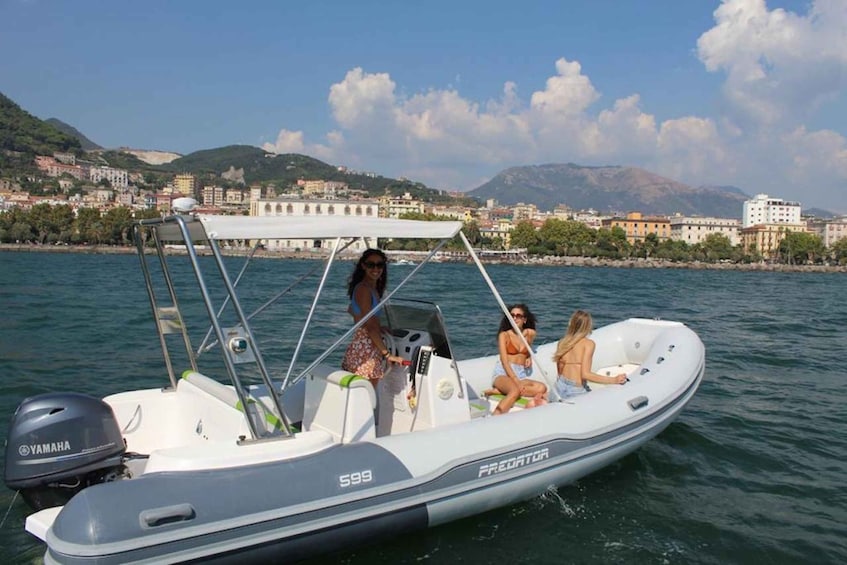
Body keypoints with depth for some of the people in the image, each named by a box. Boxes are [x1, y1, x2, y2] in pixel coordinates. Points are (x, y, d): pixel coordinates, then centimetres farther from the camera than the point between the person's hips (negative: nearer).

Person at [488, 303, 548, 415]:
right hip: (503, 373, -5)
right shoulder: (504, 335, -1)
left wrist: (529, 358, 9)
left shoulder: (530, 334, 10)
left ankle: (499, 390, -24)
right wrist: (516, 381, -21)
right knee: (515, 390, -38)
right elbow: (504, 361, -10)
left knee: (542, 388, -26)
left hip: (521, 375, 5)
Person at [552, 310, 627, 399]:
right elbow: (585, 374, -16)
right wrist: (614, 380, -14)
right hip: (576, 390, -6)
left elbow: (560, 371, 12)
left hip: (561, 386, 6)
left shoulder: (562, 343, 7)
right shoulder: (589, 344, -8)